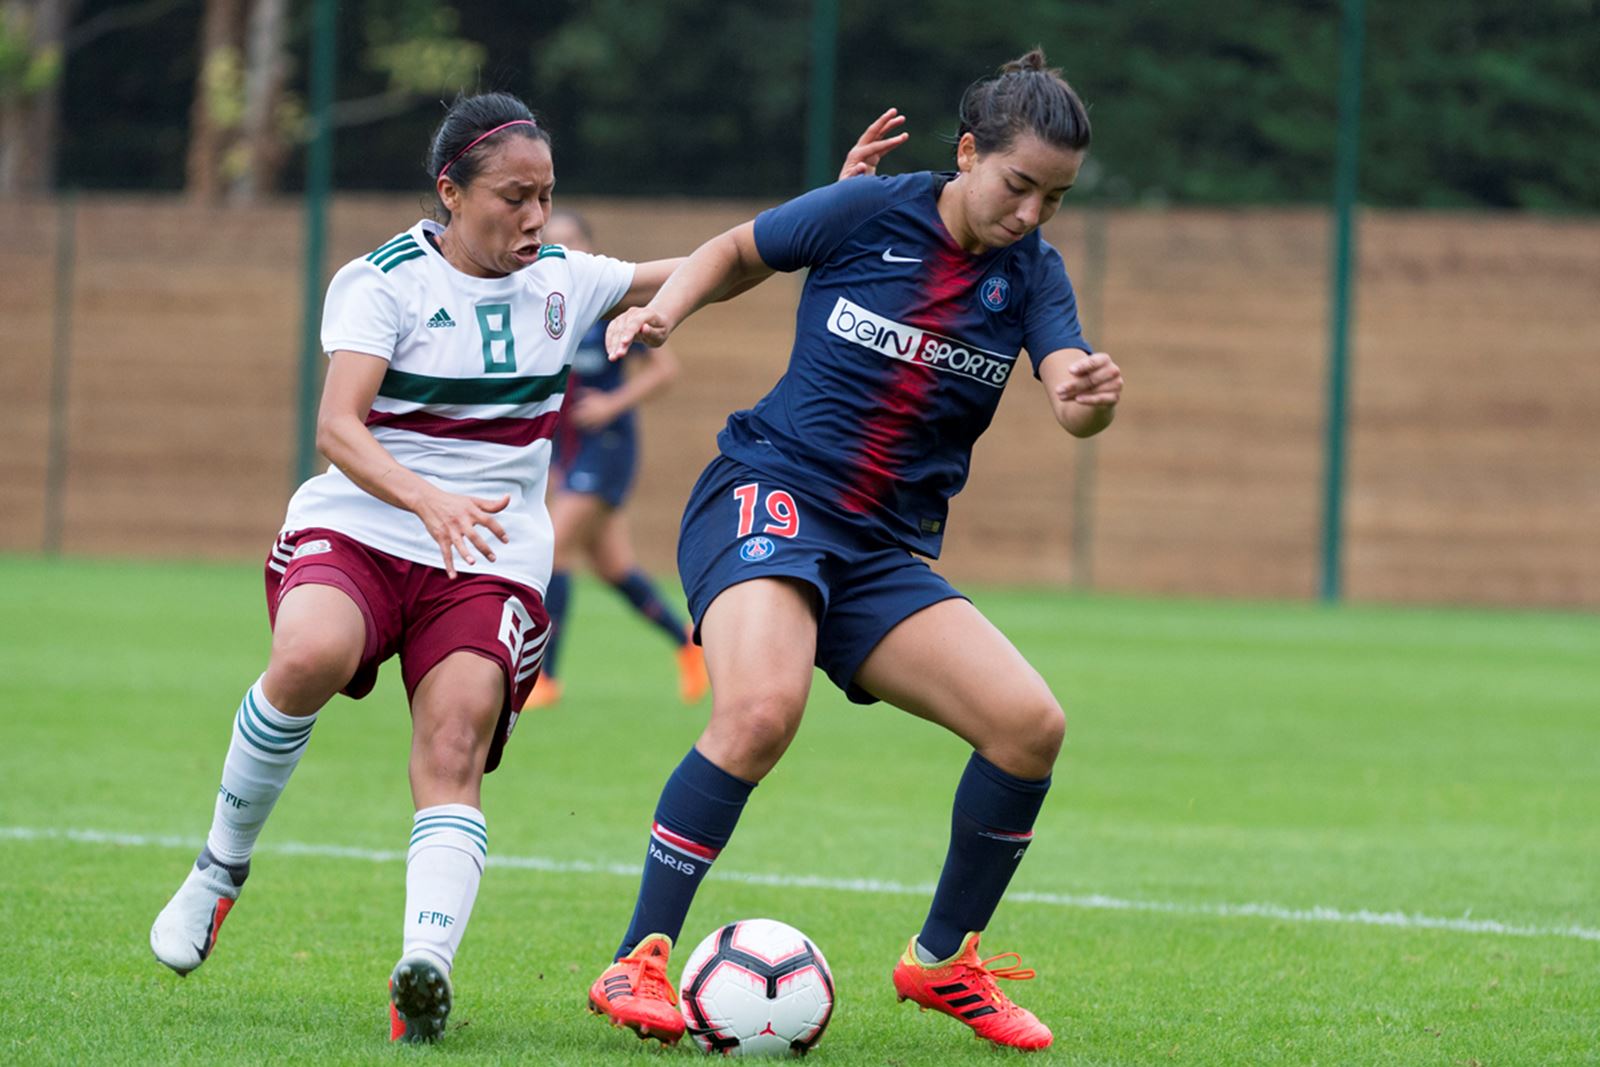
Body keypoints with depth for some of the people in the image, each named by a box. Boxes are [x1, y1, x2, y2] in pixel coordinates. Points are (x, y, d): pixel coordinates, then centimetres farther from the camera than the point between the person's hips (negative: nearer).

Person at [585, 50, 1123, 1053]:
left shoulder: (1031, 272, 4)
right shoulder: (869, 211, -6)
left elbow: (1071, 395, -12)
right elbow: (738, 251, 11)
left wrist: (1093, 395, -35)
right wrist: (662, 310, -7)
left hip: (886, 555, 5)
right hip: (767, 495, -5)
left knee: (1030, 724, -13)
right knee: (764, 708, -33)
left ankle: (943, 960, 10)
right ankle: (637, 967, -22)